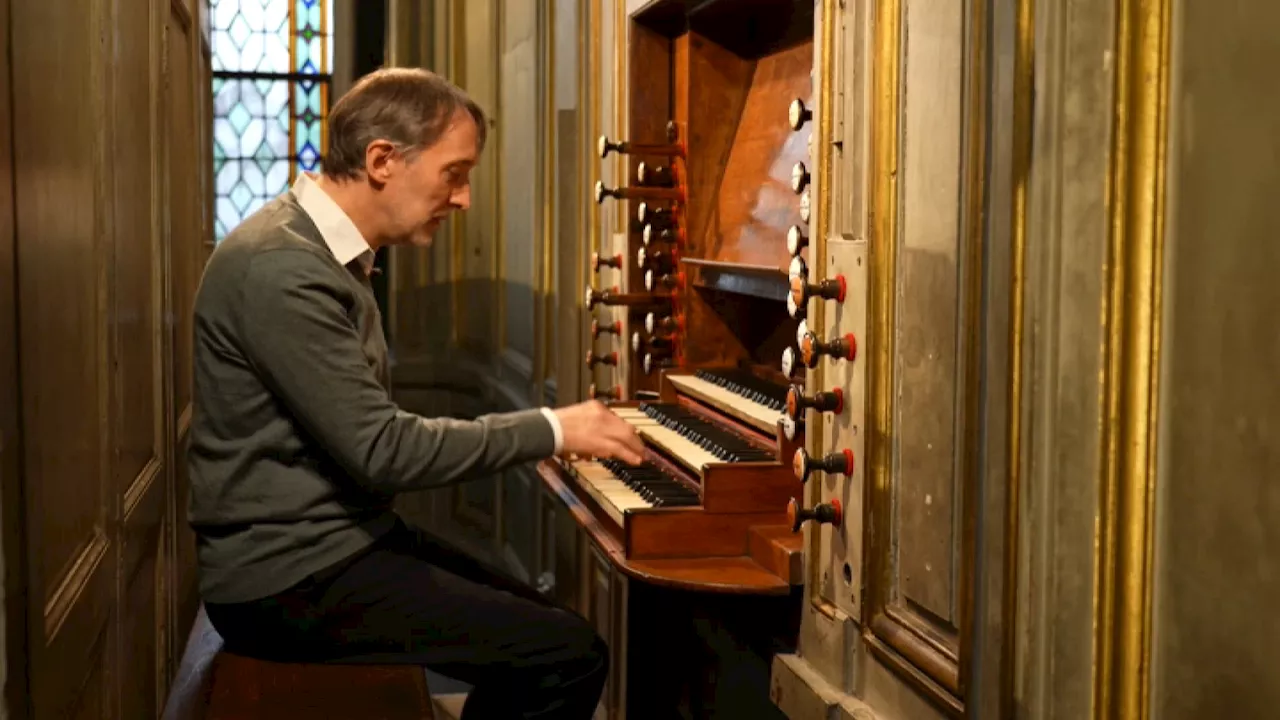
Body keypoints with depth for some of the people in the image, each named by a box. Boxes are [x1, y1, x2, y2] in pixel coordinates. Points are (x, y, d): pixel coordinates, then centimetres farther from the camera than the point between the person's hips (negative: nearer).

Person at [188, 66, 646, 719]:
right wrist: (551, 428, -14)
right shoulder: (280, 267, -21)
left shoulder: (324, 250, 12)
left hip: (341, 538, 10)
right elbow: (382, 451, -23)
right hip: (291, 577, -10)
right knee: (571, 656, -14)